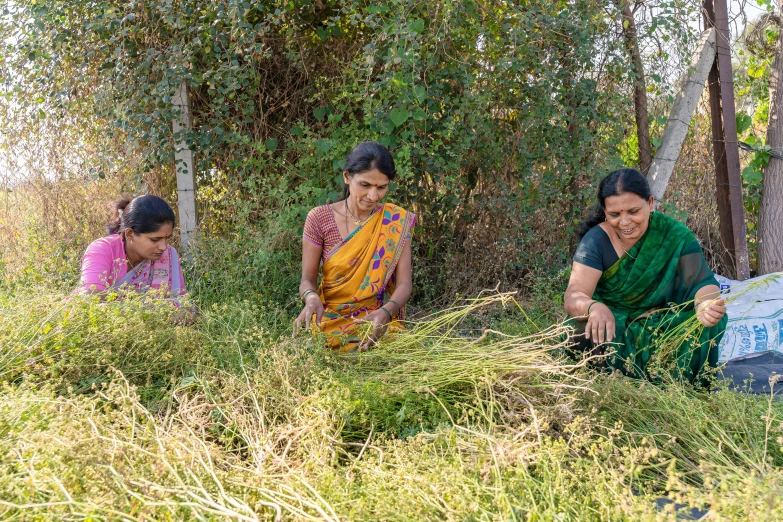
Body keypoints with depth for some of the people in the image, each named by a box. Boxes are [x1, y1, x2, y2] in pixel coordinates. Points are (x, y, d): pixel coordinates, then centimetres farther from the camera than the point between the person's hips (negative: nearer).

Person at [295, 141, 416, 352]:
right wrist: (311, 298, -25)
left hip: (378, 326, 0)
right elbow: (308, 279, 0)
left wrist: (385, 312, -26)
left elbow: (404, 282, -4)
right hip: (330, 322, 0)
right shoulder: (319, 219, -3)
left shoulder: (396, 221, 0)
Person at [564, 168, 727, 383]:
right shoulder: (596, 241, -14)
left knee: (712, 318, -25)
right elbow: (573, 298, -23)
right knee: (588, 334, -33)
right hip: (612, 327, -1)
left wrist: (707, 303, -46)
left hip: (663, 329, 1)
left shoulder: (674, 236, -11)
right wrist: (594, 307, -49)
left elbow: (702, 280, -20)